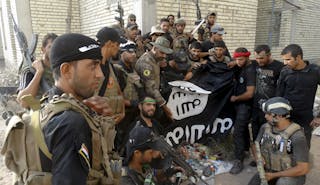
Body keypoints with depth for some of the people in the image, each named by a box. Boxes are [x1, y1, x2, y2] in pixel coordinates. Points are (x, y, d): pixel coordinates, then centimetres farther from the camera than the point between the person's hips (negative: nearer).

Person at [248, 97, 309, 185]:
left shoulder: (297, 136, -22)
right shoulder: (265, 127, -5)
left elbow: (303, 168, -21)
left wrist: (274, 175, -20)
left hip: (291, 175, -5)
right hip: (268, 171, 5)